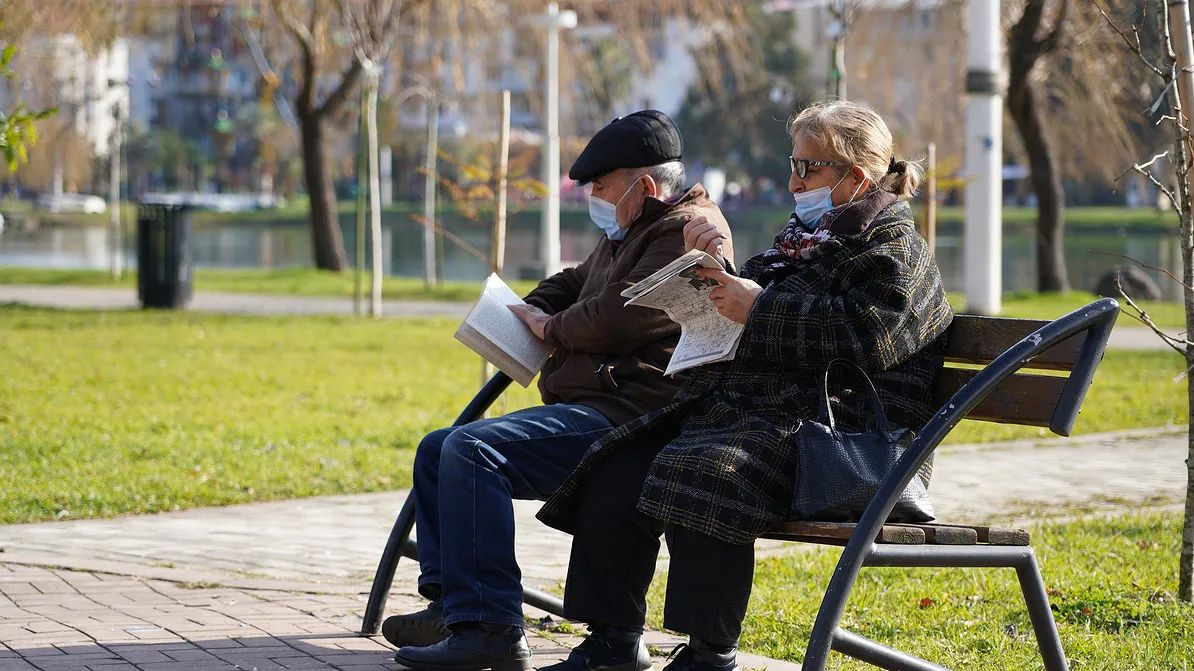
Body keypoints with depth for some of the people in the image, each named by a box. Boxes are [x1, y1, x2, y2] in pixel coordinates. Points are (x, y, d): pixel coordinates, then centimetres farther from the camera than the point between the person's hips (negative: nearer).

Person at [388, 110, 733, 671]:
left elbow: (616, 318, -20)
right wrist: (523, 313, 16)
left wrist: (551, 329, -2)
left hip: (624, 414, -12)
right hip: (584, 411, 12)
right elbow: (570, 284, 38)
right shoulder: (624, 236, 23)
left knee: (472, 450, -28)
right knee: (437, 450, 13)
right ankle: (449, 603, 9)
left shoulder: (689, 231, -11)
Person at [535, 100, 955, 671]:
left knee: (699, 475, -35)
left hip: (826, 421, -10)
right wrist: (708, 269, 12)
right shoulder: (800, 238, 26)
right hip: (736, 407, 10)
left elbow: (866, 335, -20)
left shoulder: (893, 248, -2)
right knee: (615, 473, -6)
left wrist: (759, 308, -15)